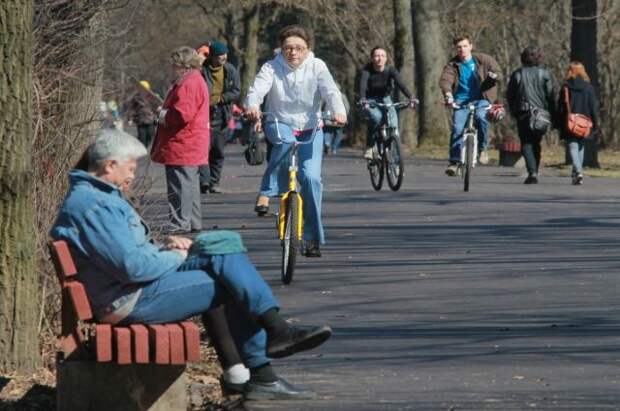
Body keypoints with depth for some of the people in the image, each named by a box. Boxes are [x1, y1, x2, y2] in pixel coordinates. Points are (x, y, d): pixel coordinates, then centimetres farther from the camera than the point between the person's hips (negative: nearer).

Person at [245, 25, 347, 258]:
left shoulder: (317, 67, -5)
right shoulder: (272, 68, -7)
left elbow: (330, 91, -20)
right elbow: (258, 88, -23)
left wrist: (339, 112, -41)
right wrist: (252, 106, -47)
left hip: (310, 129, 1)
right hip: (280, 125, -1)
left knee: (311, 177, -15)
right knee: (285, 141, -38)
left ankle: (313, 237, -5)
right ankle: (266, 193, -25)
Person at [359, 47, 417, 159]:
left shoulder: (391, 70, -13)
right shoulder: (367, 70, -17)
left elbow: (401, 84, -28)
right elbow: (362, 85, -34)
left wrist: (411, 97, -45)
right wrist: (363, 100, -54)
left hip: (385, 100, 2)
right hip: (370, 101, -2)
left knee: (393, 124, -22)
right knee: (376, 117, -34)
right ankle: (369, 148, -18)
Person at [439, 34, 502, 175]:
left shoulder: (483, 60, 4)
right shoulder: (452, 65, 3)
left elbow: (499, 73, 3)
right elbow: (445, 80, -13)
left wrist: (494, 75, -22)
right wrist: (447, 93, -34)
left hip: (481, 100, -1)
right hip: (461, 101, 1)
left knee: (481, 117, -33)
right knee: (457, 128, -21)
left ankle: (483, 149, -12)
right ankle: (454, 161, -13)